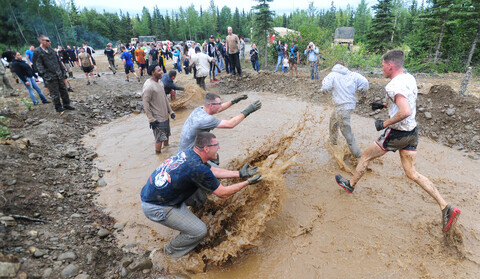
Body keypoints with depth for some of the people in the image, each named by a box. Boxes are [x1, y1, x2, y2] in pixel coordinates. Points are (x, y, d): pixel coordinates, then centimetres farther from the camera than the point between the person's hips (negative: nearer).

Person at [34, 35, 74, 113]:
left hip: (59, 74, 6)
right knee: (55, 93, 1)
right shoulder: (37, 51, -7)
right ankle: (58, 107, 12)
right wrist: (45, 75, -17)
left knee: (63, 90, 11)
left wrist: (62, 70, 13)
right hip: (51, 76, -6)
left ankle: (66, 104, 22)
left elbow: (58, 60, 18)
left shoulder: (51, 49, 12)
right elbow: (38, 65, -11)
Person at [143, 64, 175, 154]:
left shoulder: (160, 82, 7)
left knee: (166, 135, 20)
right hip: (157, 119, -8)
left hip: (165, 116, 8)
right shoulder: (148, 86, -20)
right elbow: (145, 103, -19)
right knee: (159, 138, 2)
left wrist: (170, 111, 13)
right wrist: (151, 119, -19)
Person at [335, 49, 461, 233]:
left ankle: (351, 185, 31)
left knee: (365, 157, 12)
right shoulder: (410, 78, 6)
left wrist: (384, 124, -21)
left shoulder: (394, 85, -22)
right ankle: (446, 208, 11)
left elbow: (405, 112, -34)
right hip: (412, 133, 8)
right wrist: (384, 105, 20)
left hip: (396, 134, -8)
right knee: (412, 173, 13)